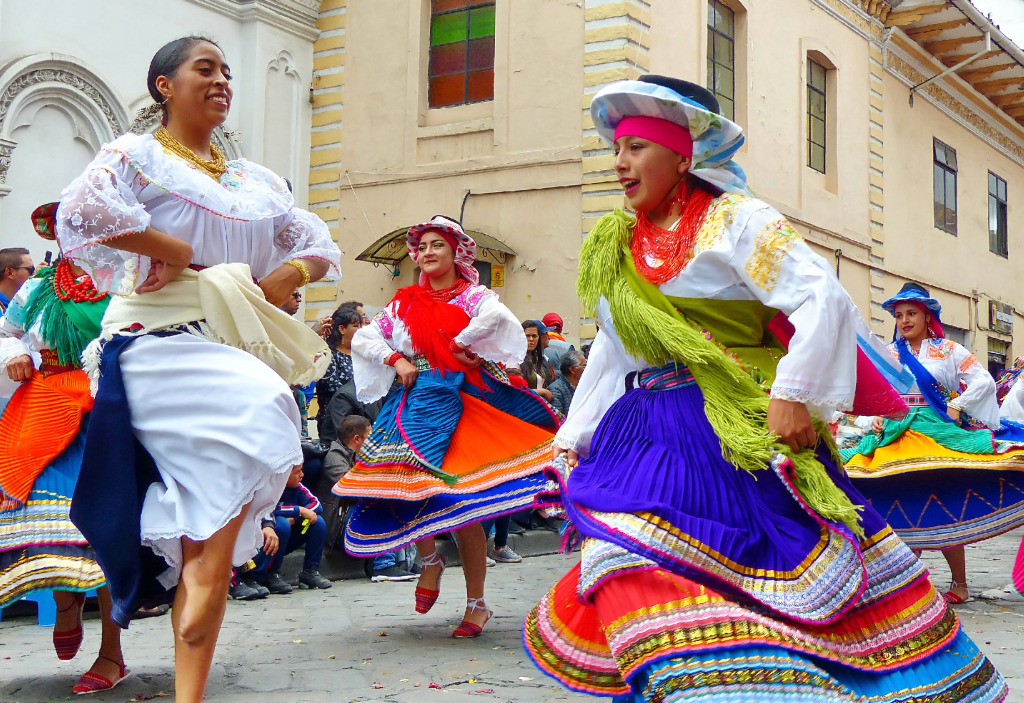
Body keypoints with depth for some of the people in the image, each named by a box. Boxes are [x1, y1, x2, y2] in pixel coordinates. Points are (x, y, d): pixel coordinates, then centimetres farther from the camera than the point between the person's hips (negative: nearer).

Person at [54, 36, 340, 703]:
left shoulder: (256, 180, 24)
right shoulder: (137, 154, 6)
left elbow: (319, 247, 22)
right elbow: (81, 212, -15)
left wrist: (285, 278, 2)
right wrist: (175, 250, -9)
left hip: (236, 348, 5)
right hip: (163, 342, -5)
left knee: (214, 523, -5)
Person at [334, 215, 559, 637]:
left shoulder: (470, 296, 1)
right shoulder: (405, 303, 15)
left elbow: (496, 317, -22)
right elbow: (363, 338, 12)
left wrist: (460, 344, -11)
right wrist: (396, 359, -2)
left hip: (461, 403, -4)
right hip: (416, 401, 4)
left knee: (460, 505, -4)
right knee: (407, 483, -13)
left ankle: (477, 603, 8)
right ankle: (430, 561, 17)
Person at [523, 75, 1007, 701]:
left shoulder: (734, 220, -3)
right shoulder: (616, 249, 17)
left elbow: (825, 297, -13)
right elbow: (610, 356, 23)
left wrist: (792, 392, -21)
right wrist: (572, 439, 19)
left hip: (744, 434, -5)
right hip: (644, 436, 5)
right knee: (636, 571, -14)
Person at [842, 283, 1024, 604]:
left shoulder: (948, 350, 5)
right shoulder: (888, 354, 13)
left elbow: (984, 382, 0)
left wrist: (957, 406, -10)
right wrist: (874, 417, -4)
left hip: (938, 433, -3)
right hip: (897, 437, 3)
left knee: (943, 511, -6)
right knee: (905, 510, 0)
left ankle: (960, 584, 6)